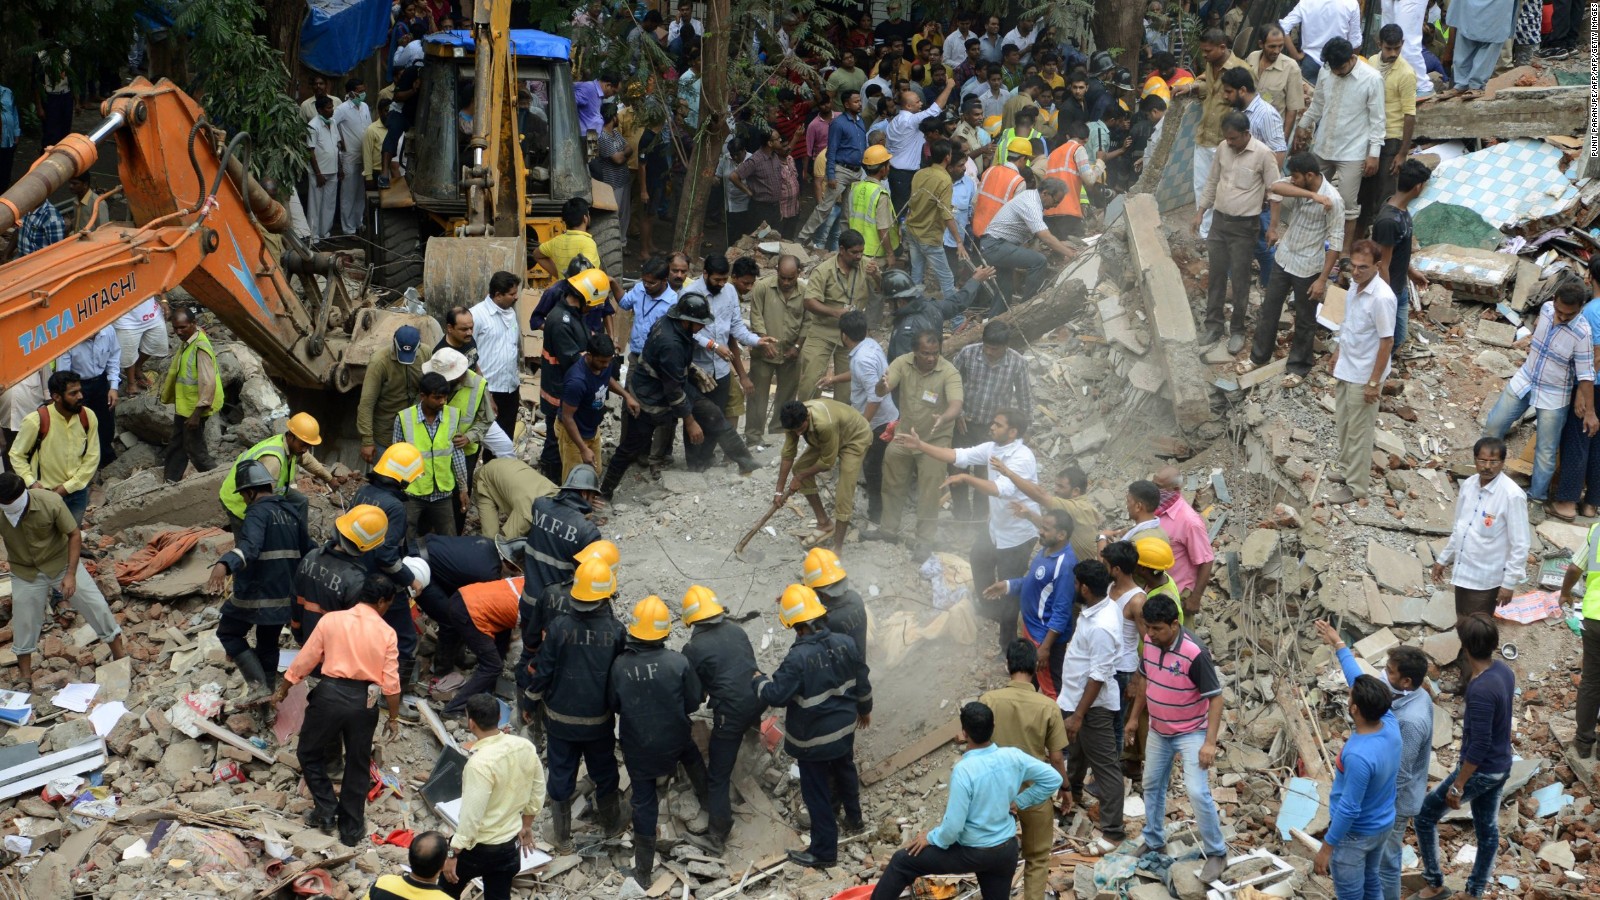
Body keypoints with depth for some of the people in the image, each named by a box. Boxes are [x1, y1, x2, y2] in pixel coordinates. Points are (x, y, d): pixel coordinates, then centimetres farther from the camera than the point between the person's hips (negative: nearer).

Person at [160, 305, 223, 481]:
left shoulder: (200, 347, -26)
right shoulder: (186, 342, 4)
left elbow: (208, 382, -28)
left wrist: (197, 413, -27)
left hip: (194, 407, -9)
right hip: (183, 405, 9)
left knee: (194, 448, 1)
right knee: (176, 446, 18)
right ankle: (171, 481, 30)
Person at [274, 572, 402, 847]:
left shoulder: (331, 620, -1)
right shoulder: (386, 632, -2)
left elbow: (304, 661, 2)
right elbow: (391, 682, -3)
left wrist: (282, 690, 15)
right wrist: (393, 717, 9)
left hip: (330, 695, -1)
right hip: (364, 702, 1)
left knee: (309, 753, 21)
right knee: (358, 766, 16)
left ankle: (326, 810, 16)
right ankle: (351, 829, 23)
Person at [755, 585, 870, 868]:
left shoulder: (797, 658, -31)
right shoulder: (845, 643, -10)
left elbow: (774, 696, -26)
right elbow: (861, 681, 4)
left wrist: (760, 679, -4)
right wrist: (864, 708, 22)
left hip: (813, 738, -7)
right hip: (845, 727, 7)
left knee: (817, 793, 7)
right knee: (845, 771, 31)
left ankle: (824, 852, 17)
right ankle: (853, 818, 54)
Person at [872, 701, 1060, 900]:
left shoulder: (963, 770, -27)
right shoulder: (1013, 756, -11)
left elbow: (953, 826, -24)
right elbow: (1053, 779, 0)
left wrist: (931, 838, -4)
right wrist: (1019, 801, 9)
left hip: (973, 853, -5)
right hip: (1007, 849, 6)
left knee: (902, 862, 9)